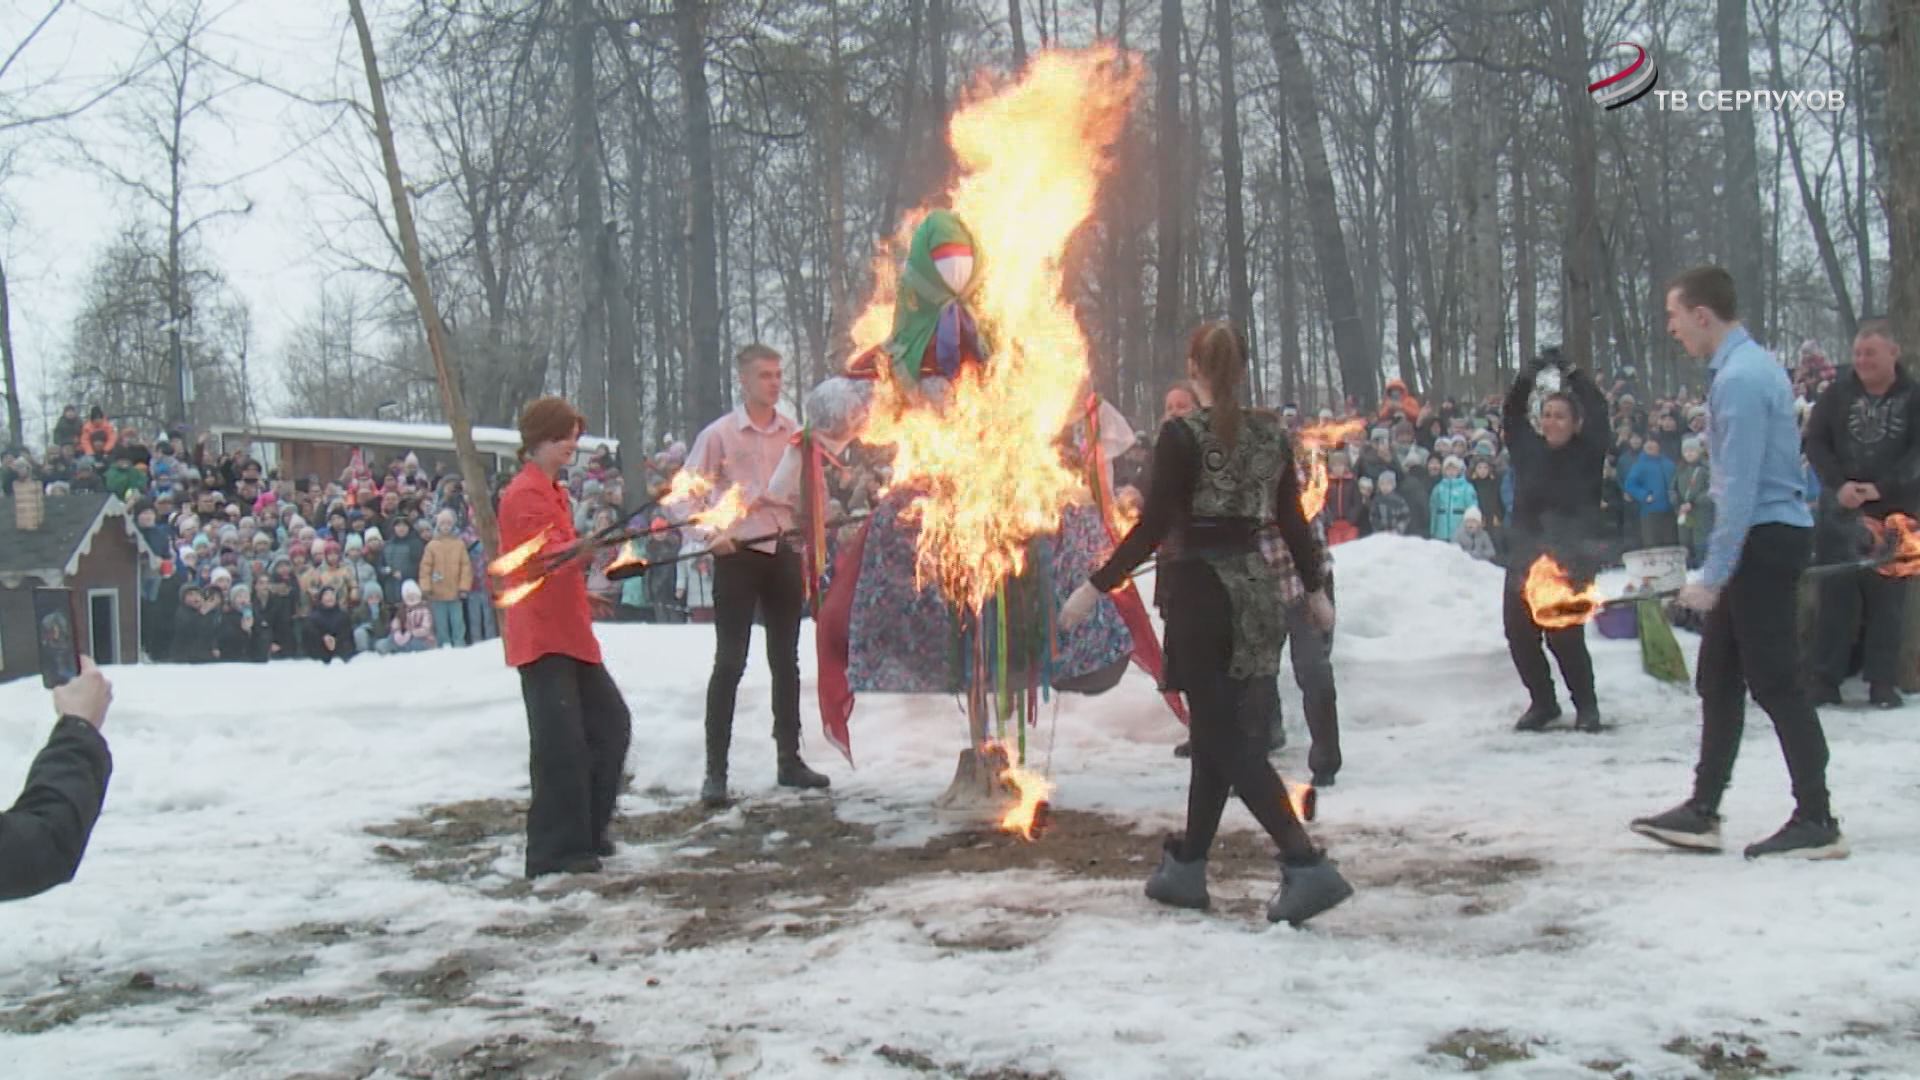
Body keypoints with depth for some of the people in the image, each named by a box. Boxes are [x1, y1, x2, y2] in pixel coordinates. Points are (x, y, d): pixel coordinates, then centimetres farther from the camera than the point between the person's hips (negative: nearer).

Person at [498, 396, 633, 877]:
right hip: (541, 635, -10)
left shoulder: (554, 491, 19)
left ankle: (588, 829, 22)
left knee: (610, 722, 13)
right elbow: (549, 555, -28)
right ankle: (555, 850, -6)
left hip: (568, 630, 10)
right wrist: (591, 547, -43)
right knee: (560, 739, -11)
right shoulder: (525, 494, -12)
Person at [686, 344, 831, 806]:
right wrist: (712, 535, -14)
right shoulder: (720, 434, -5)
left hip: (784, 555, 4)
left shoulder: (794, 434, 6)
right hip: (738, 556, -4)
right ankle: (715, 772, 2)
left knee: (786, 661, 11)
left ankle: (789, 760, 22)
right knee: (729, 663, -3)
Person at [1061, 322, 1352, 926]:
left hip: (1200, 592, -6)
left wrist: (1096, 588, -8)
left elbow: (1153, 527, -15)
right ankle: (1186, 869, 24)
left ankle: (1308, 867, -14)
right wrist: (1315, 590, 25)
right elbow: (1293, 522, 11)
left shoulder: (1182, 436, -11)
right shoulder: (1272, 436, 5)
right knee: (1218, 734, 15)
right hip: (1257, 591, 6)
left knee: (1228, 742, -3)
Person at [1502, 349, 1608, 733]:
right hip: (1524, 557, 4)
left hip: (1570, 561, -4)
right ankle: (1542, 702, 24)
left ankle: (1586, 705, 15)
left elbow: (1597, 412, -11)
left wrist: (1572, 373, -11)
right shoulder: (1528, 449, 5)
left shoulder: (1586, 455, -3)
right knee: (1519, 634, 3)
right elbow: (1512, 411, 9)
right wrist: (1532, 374, -6)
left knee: (1564, 636, -8)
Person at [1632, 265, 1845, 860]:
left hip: (1765, 541, -11)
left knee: (1775, 682, -5)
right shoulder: (1750, 365, 14)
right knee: (1718, 677, 12)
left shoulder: (1740, 378, -18)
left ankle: (1817, 821, 3)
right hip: (1761, 540, 11)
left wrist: (1713, 576, -19)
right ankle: (1702, 812, 18)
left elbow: (1740, 486, -22)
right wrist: (1718, 571, 19)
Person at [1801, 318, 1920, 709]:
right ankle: (1826, 680, 4)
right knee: (1836, 595, 1)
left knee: (1888, 597, 1)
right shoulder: (1838, 393, 4)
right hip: (1840, 511, 1)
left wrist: (1881, 488, -19)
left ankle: (1883, 683, 8)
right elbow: (1815, 441, 1)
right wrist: (1838, 485, -14)